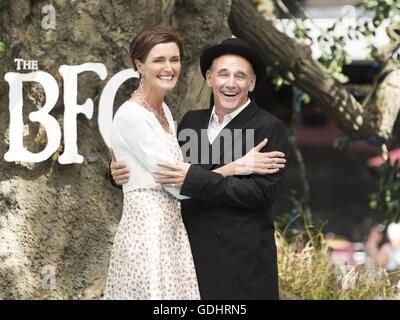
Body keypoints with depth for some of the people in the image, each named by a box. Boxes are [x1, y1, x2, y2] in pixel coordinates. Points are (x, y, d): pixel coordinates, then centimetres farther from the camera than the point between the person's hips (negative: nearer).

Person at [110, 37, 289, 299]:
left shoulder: (269, 128, -5)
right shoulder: (191, 121, 12)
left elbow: (262, 192, -15)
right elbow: (167, 170, 15)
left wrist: (193, 179, -20)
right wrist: (122, 172, -5)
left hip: (243, 259, -4)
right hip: (191, 252, 5)